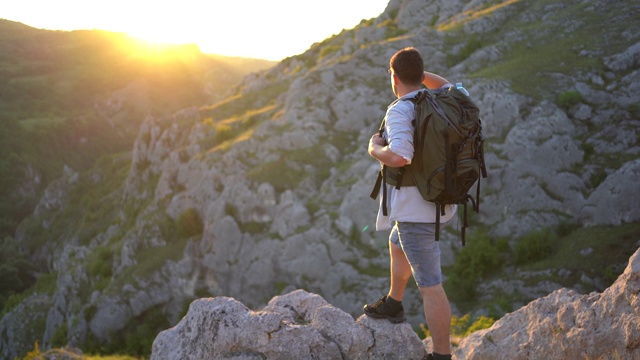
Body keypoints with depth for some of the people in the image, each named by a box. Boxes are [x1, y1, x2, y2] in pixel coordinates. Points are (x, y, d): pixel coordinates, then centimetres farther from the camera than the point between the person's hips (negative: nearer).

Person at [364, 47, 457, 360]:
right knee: (396, 244, 33)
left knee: (429, 285, -3)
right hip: (439, 202, 9)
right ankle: (392, 305, 51)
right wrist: (419, 71, 22)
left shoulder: (399, 111, -20)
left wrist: (375, 149, -13)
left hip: (417, 210, -9)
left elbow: (399, 157, -34)